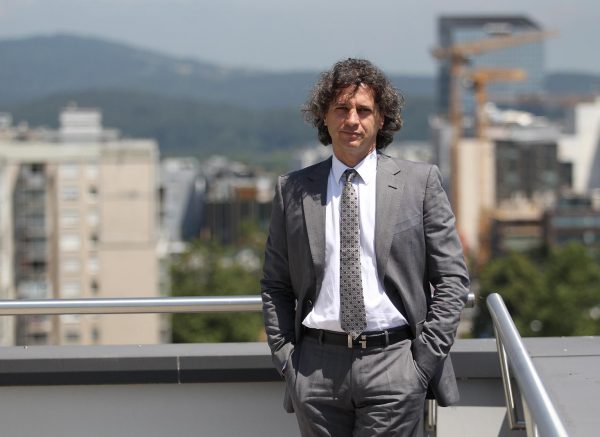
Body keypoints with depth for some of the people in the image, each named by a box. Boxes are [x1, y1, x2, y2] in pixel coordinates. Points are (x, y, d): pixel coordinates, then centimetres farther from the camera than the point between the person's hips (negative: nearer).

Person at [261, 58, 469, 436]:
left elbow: (452, 278, 3)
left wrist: (425, 359, -4)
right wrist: (286, 358, 4)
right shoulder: (293, 191, 9)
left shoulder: (420, 182, 4)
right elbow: (275, 285, 14)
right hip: (317, 365, 2)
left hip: (393, 369, -2)